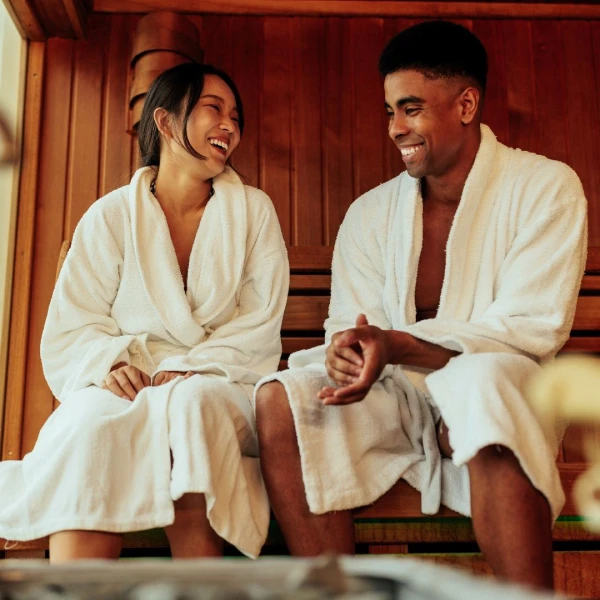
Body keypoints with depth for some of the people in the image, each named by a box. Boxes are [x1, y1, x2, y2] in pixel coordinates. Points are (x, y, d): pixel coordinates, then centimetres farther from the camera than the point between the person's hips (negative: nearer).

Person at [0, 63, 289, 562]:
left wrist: (187, 369, -15)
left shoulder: (253, 211, 9)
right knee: (92, 421, -33)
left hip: (219, 388, 0)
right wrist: (109, 363, -18)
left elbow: (260, 325, 1)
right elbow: (72, 326, 4)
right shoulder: (111, 216, 8)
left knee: (192, 405, -34)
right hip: (128, 388, 0)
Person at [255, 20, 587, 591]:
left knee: (479, 382, -38)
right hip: (398, 399, 4)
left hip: (499, 391, -3)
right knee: (280, 398, -22)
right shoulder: (370, 213, 9)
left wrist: (394, 344, -24)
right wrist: (346, 351, -23)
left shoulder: (544, 187, -3)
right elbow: (349, 326, 5)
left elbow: (534, 330, -12)